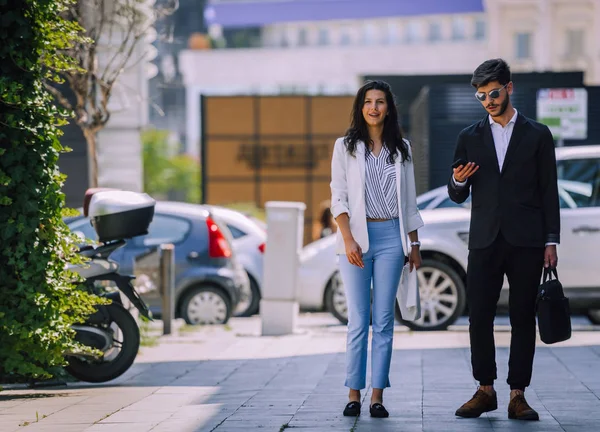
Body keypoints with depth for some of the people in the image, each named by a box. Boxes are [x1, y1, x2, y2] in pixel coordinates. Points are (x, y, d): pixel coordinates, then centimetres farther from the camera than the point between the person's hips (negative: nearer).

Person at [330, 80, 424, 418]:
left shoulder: (401, 149, 11)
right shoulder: (346, 146, 5)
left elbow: (409, 199, 14)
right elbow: (338, 196, -1)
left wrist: (414, 244, 11)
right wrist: (348, 239, -12)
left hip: (391, 236, 2)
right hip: (357, 236, -2)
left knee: (384, 320, 0)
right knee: (359, 320, -3)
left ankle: (378, 396, 1)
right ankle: (354, 394, 1)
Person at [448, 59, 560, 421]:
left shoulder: (537, 135, 6)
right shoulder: (470, 137, 11)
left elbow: (549, 192, 5)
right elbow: (458, 196, 13)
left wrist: (551, 241, -2)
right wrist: (458, 181, -11)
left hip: (526, 241, -2)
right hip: (485, 241, 2)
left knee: (523, 318, 0)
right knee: (479, 317, -1)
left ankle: (518, 395, 4)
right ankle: (485, 390, 9)